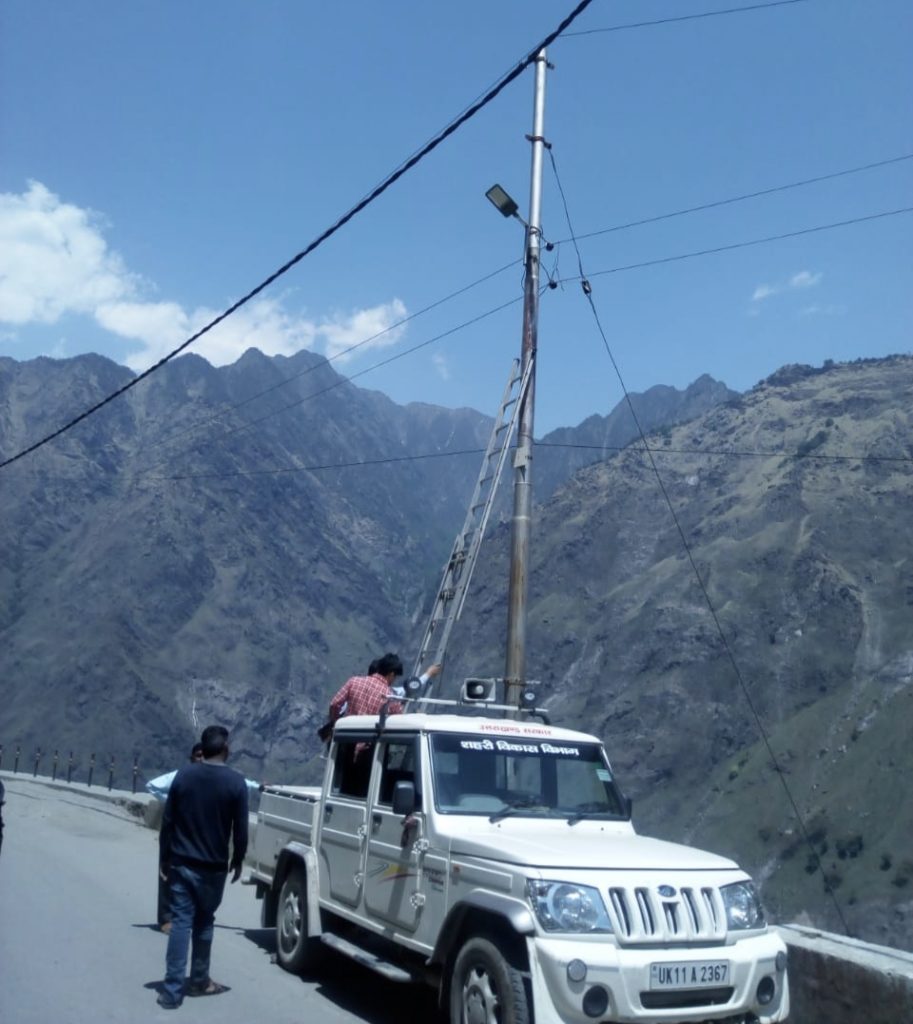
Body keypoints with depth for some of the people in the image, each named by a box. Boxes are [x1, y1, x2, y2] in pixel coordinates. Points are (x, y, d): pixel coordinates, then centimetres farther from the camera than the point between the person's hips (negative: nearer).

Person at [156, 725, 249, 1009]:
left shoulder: (183, 775, -1)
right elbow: (240, 828, -5)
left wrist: (164, 857, 11)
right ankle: (199, 981, 24)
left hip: (181, 863, 1)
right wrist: (237, 860, 9)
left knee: (180, 923, 2)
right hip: (213, 866, -1)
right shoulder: (235, 782, -8)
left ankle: (172, 989, 0)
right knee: (203, 922, 15)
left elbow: (167, 821, 2)